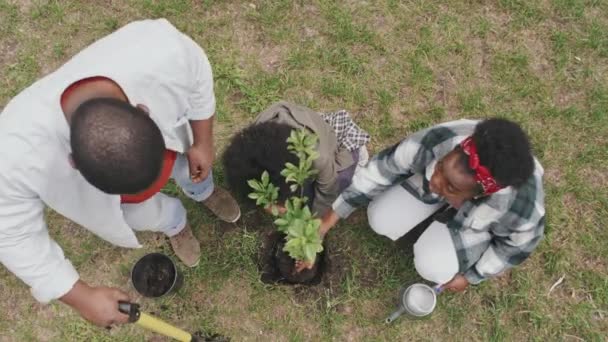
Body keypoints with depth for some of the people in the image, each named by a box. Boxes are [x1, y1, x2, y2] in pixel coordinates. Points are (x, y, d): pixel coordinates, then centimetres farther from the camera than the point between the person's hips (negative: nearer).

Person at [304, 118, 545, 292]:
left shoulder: (524, 211, -42)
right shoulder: (437, 142, -42)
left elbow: (517, 245, -17)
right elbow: (381, 170, -25)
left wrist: (472, 276, -5)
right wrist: (327, 222, -22)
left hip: (486, 215, -2)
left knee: (433, 266, -19)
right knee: (381, 220, -10)